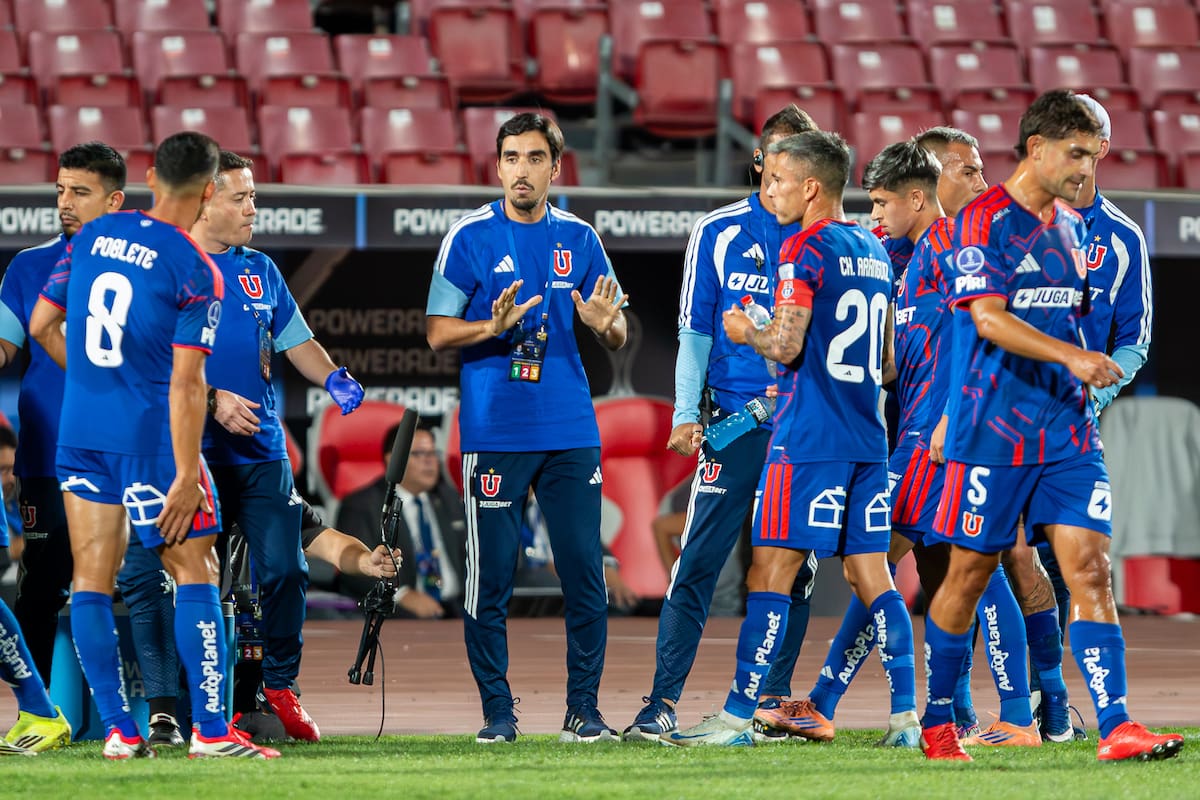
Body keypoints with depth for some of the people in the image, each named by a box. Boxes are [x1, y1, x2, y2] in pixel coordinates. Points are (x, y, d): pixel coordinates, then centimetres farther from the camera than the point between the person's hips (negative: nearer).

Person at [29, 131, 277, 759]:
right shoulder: (196, 272, -12)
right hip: (150, 436, -5)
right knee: (194, 572, 3)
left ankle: (118, 730, 4)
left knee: (91, 581, 6)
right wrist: (185, 479, -13)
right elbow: (186, 385, -15)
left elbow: (42, 325, 12)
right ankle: (210, 730, 0)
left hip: (79, 430, 5)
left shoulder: (92, 235, 4)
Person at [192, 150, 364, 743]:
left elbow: (295, 341, 20)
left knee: (285, 569, -2)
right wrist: (213, 399, -18)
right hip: (194, 452, -5)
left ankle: (279, 687, 10)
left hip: (262, 450, 5)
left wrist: (333, 379, 2)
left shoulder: (259, 270, 16)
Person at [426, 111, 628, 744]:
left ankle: (583, 711, 6)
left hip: (571, 431, 2)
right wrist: (496, 326, -18)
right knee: (490, 578, -2)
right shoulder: (471, 237, 1)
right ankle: (497, 711, 7)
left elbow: (617, 335, 13)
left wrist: (604, 324, -10)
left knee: (585, 573, -1)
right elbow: (438, 332, 0)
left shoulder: (578, 239, 10)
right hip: (493, 431, -2)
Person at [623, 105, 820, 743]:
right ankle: (663, 702, -8)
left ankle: (773, 698, 15)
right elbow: (694, 332, 5)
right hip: (734, 422, -2)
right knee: (697, 564, -8)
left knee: (794, 566, 5)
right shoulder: (719, 233, 4)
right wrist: (687, 415, -5)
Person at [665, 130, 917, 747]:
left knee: (771, 572, -5)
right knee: (870, 573, 8)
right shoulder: (873, 252, 15)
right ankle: (906, 713, 3)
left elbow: (786, 347, -16)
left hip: (807, 441, -8)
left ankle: (738, 716, -5)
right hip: (867, 439, 8)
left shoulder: (805, 250, -9)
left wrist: (744, 332, 2)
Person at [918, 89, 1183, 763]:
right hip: (993, 429, -6)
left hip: (1066, 429, 6)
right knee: (971, 573, 4)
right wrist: (1070, 355, -29)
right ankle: (937, 723, 20)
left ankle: (1117, 729, -13)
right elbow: (989, 318, -20)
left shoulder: (1071, 226, 14)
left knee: (1091, 568, -6)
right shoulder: (984, 220, -9)